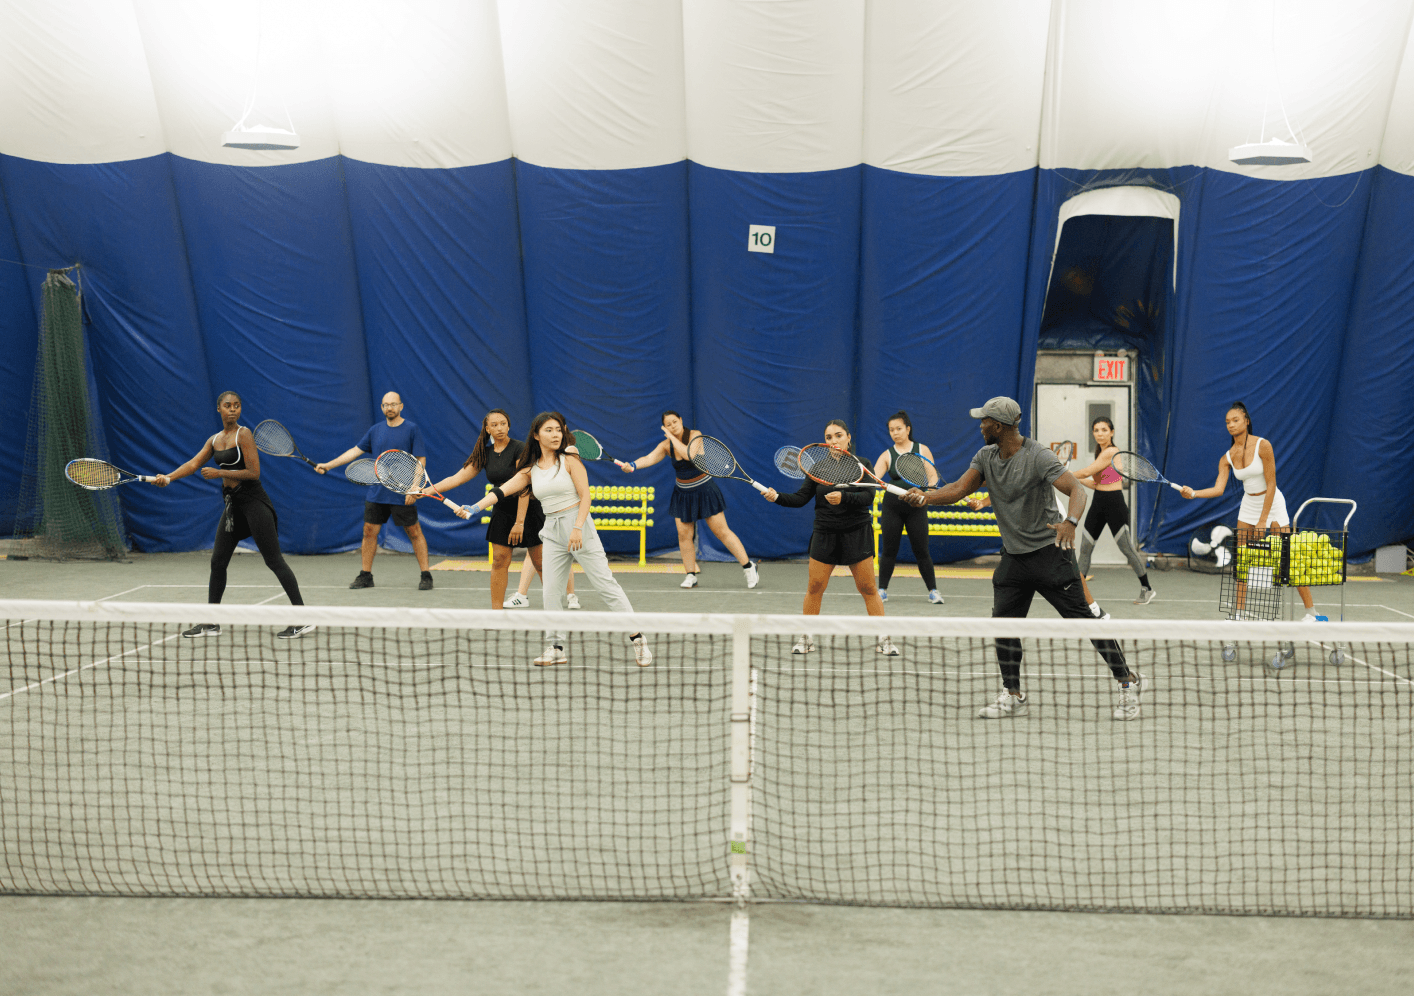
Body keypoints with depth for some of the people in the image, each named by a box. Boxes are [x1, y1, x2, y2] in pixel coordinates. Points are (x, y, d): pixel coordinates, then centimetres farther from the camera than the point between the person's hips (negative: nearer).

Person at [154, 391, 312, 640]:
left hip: (253, 500, -8)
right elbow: (193, 464, 7)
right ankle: (211, 623, 19)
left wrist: (219, 473, -14)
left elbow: (253, 472, -14)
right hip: (233, 504, 8)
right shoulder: (215, 440, 13)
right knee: (217, 561, 8)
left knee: (274, 560, -9)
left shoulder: (243, 434, -9)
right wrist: (168, 477, -8)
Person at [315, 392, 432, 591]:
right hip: (376, 492, 5)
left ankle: (426, 576, 5)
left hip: (402, 495, -4)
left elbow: (420, 460, -6)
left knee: (414, 532, -1)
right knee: (369, 531, 5)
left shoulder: (412, 429, -4)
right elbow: (356, 451, 15)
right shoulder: (375, 430, 8)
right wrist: (328, 465, 10)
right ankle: (366, 575, 17)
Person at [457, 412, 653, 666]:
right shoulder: (530, 470, 8)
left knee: (606, 584, -5)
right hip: (552, 531, 5)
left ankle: (638, 639, -1)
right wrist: (474, 508, -13)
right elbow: (502, 490, 0)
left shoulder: (570, 460, -3)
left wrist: (577, 528, -18)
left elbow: (585, 496, -7)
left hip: (579, 525, -5)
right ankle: (556, 647, 15)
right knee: (551, 592, 3)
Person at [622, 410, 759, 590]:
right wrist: (633, 465, -39)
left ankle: (748, 566, 8)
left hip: (704, 491, -4)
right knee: (684, 535, -2)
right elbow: (649, 458, -20)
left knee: (721, 531, -3)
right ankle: (691, 575, 11)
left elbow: (689, 454, -33)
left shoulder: (695, 435, -15)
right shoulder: (666, 446, -5)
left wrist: (672, 437, -27)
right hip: (682, 493, 4)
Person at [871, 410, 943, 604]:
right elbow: (873, 477, -8)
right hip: (892, 507, 1)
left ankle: (933, 591, 11)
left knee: (921, 551, 0)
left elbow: (933, 476, 0)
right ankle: (882, 590, 14)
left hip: (916, 507, -1)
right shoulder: (887, 455, 4)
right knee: (888, 550, 3)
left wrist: (930, 487, -21)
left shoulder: (922, 450, 4)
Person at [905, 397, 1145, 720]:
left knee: (1081, 618, -7)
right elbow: (959, 488, -3)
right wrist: (926, 497, -22)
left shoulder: (1038, 456, -16)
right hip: (1013, 556, 7)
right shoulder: (985, 456, 5)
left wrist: (1070, 522, -44)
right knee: (1003, 623, 4)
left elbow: (1077, 491, -24)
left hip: (1050, 552, -6)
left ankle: (1128, 682, 7)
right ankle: (1013, 696, 17)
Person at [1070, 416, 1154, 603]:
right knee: (1085, 547, 3)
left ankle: (1147, 589, 16)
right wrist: (1076, 480, 6)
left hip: (1114, 504, -9)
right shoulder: (1101, 453, 13)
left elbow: (1087, 472, -14)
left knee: (1127, 549, 0)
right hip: (1098, 503, 9)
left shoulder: (1111, 452, -15)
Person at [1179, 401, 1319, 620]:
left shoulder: (1263, 446, -19)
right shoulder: (1227, 458, -5)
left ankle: (1311, 612, 7)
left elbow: (1271, 485, -18)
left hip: (1272, 504, -5)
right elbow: (1218, 489, -13)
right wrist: (1193, 493, -32)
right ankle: (1239, 614, 6)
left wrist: (1263, 521, -18)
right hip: (1248, 505, 5)